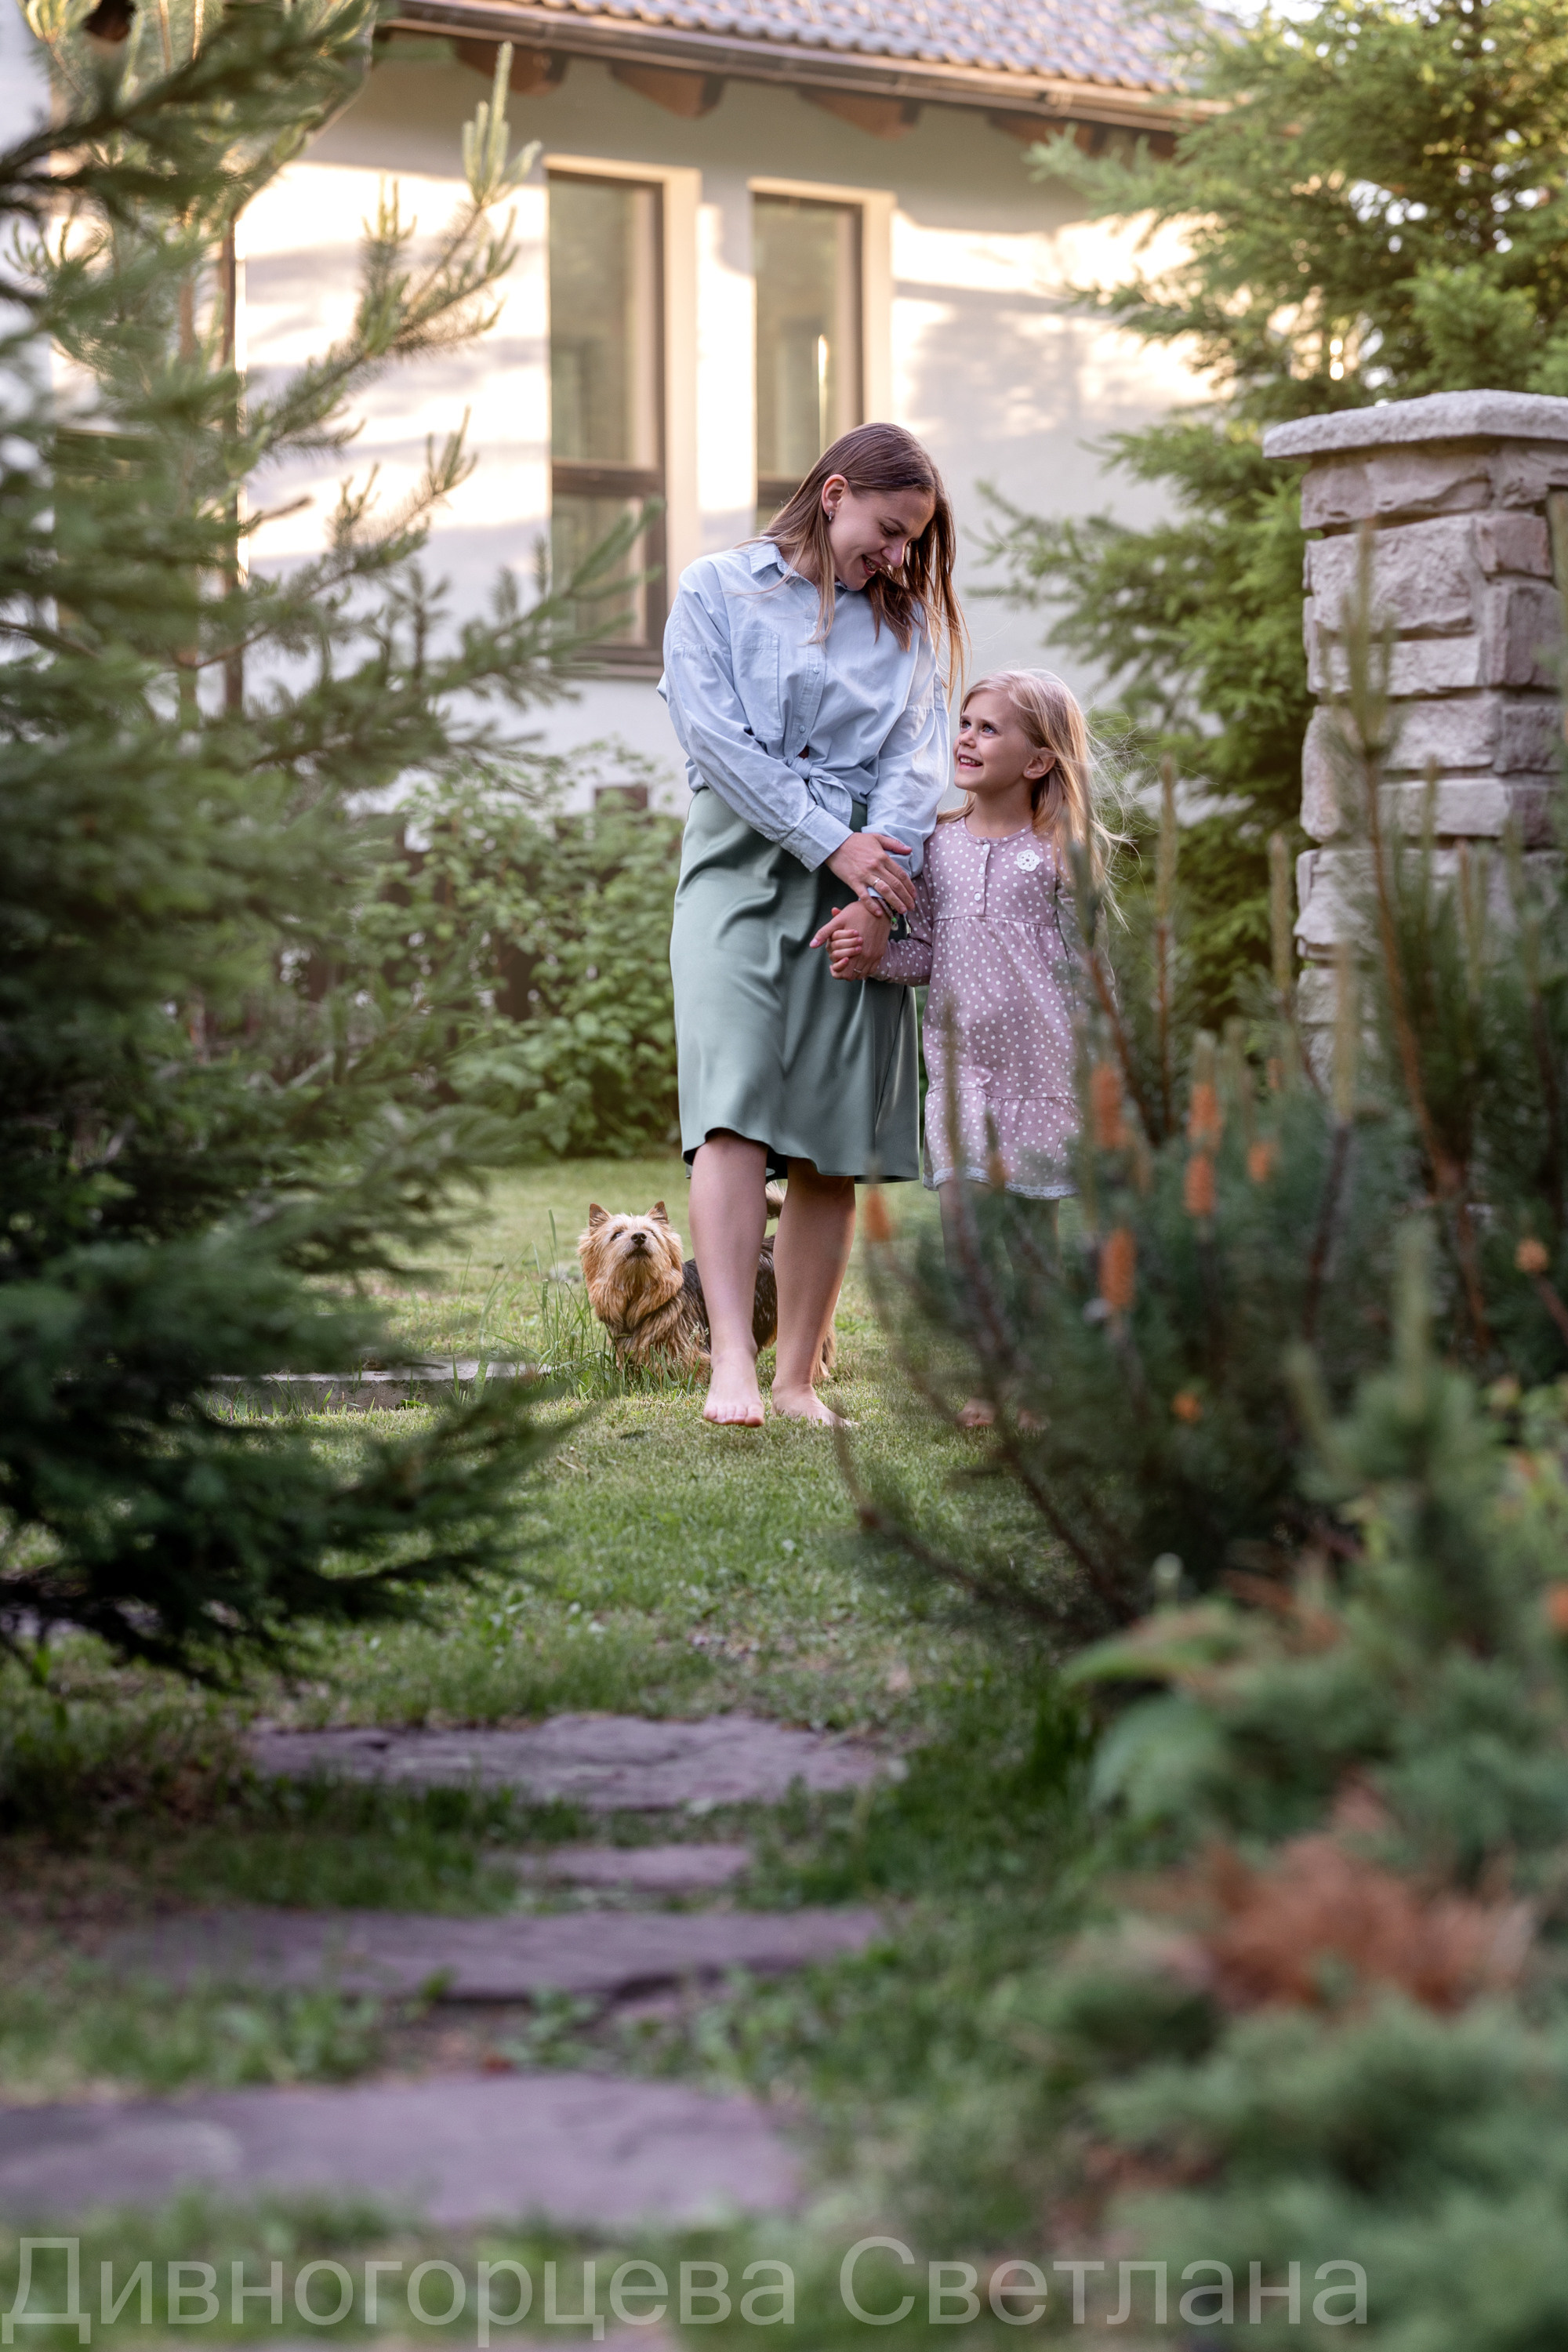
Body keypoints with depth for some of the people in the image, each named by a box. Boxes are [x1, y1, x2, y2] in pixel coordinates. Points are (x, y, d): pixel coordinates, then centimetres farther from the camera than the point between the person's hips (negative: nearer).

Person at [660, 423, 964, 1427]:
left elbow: (919, 754, 5)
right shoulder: (717, 589, 8)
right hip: (744, 863, -3)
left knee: (836, 1143, -2)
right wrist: (831, 843, -12)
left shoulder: (905, 620, 18)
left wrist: (881, 878, -11)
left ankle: (799, 1375, 4)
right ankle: (732, 1362, -27)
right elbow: (718, 737, -3)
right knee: (735, 1108, -18)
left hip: (867, 879, 3)